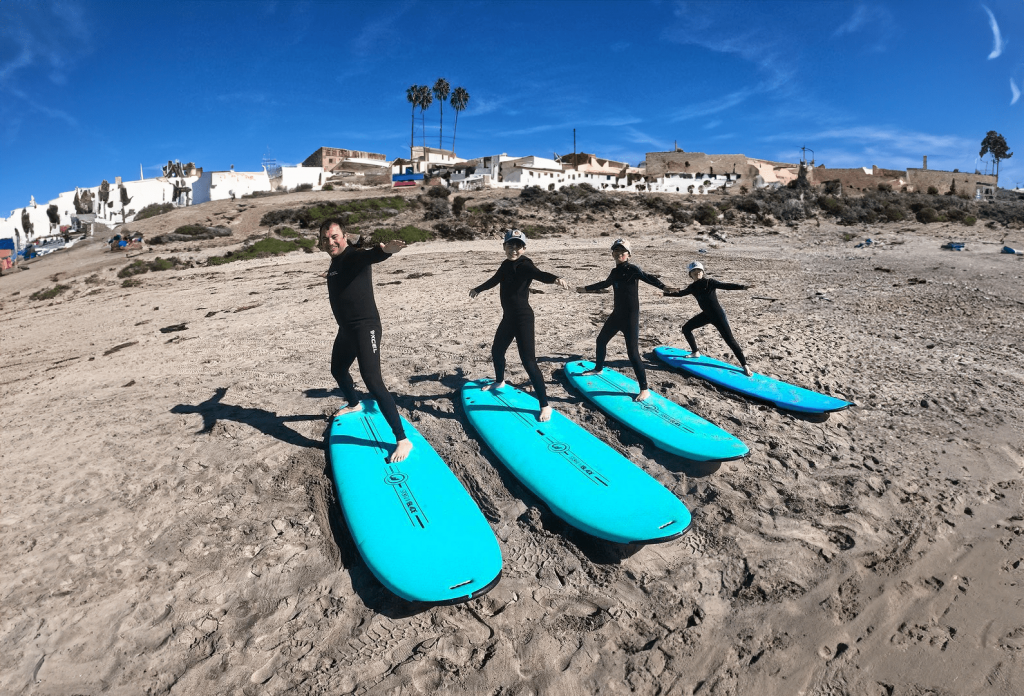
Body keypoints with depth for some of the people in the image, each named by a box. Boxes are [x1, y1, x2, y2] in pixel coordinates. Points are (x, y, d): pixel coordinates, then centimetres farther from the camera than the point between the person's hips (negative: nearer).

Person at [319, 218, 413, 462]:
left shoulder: (355, 256, -16)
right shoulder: (335, 261, 11)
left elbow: (371, 255, -42)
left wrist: (385, 249, -65)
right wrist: (323, 248, 60)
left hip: (365, 327, -10)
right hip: (346, 328, 10)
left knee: (372, 381, -19)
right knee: (338, 370, 29)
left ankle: (403, 440, -16)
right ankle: (354, 405, 61)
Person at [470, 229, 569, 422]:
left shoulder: (524, 264, -16)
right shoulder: (506, 265, 9)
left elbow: (539, 274, -37)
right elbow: (494, 280, 28)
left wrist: (556, 279, -60)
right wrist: (478, 289, 46)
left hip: (523, 317, -9)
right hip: (508, 316, 9)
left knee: (528, 361, -12)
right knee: (497, 350, 25)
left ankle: (545, 405, -6)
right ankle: (499, 382, 53)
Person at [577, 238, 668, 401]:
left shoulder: (632, 269, -12)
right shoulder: (615, 272, 9)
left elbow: (647, 278, -28)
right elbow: (604, 284, 28)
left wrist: (663, 286, -46)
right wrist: (586, 289, 39)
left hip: (631, 316, -8)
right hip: (617, 314, 8)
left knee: (632, 352, -12)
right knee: (601, 340, 22)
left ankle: (644, 389, -5)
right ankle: (598, 368, 48)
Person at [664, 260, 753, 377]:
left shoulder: (710, 282, -16)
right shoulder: (692, 287, 2)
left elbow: (725, 286, -27)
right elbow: (680, 293, 17)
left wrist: (742, 287, -41)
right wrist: (665, 294, 20)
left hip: (718, 315, -7)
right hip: (706, 314, 7)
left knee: (730, 340, -10)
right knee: (686, 328, 11)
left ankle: (745, 366, -6)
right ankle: (695, 352, 28)